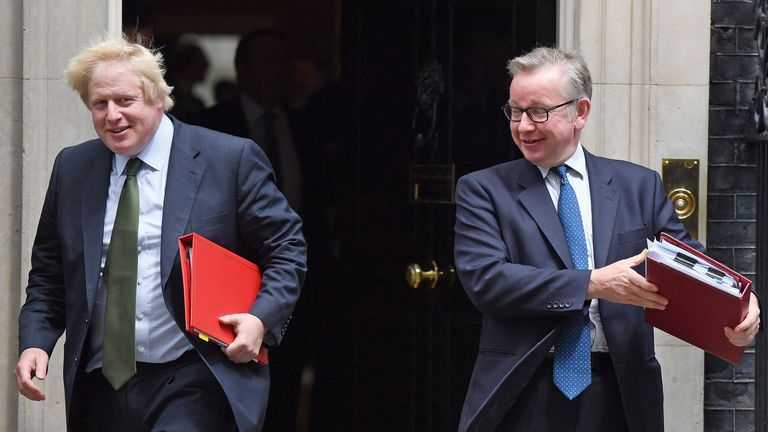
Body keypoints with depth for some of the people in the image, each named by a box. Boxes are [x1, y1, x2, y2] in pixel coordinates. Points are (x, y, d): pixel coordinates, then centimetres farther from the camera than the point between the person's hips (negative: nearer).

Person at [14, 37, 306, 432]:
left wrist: (261, 319, -13)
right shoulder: (71, 169, 11)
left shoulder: (232, 159, -1)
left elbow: (287, 249, 3)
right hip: (102, 389, 5)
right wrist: (35, 342, 0)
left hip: (194, 384, -4)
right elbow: (48, 275, 17)